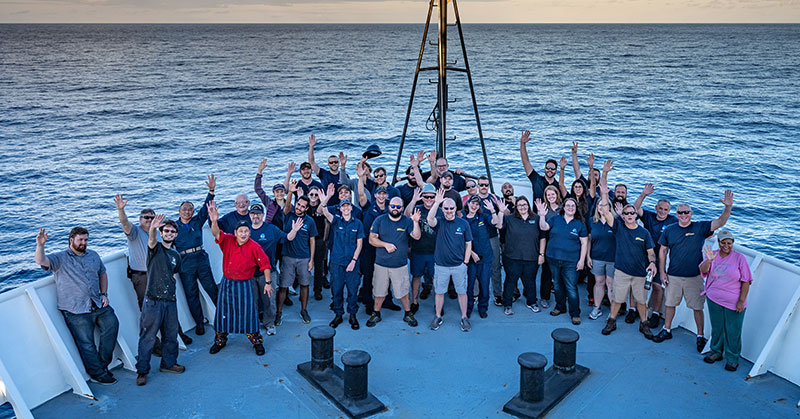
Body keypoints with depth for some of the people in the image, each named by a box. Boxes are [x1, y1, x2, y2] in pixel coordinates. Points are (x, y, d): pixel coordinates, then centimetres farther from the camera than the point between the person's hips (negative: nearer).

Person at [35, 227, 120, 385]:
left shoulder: (93, 255, 14)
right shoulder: (60, 258, -3)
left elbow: (102, 274, 24)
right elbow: (41, 261, -21)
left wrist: (104, 294, 11)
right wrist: (40, 246, -42)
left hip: (97, 305, 5)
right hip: (75, 311, -5)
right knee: (86, 343, -2)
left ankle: (103, 363, 12)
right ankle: (98, 374, 8)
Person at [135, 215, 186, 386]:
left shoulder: (175, 255, 16)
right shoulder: (156, 248, -2)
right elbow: (151, 240, -26)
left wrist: (172, 290, 12)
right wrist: (152, 228, -48)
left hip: (170, 301, 6)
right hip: (153, 301, -6)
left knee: (171, 335, 15)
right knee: (147, 337, -1)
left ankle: (168, 363, 31)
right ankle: (142, 371, 8)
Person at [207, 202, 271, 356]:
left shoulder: (254, 247, -13)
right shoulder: (228, 240, -7)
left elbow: (265, 264, -6)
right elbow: (216, 233, -26)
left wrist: (268, 283, -5)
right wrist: (214, 221, -47)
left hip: (244, 284, -2)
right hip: (227, 282, 2)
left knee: (249, 312, 2)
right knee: (223, 310, 12)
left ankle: (256, 340, 18)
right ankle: (220, 340, 30)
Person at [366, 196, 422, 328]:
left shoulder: (407, 221, -1)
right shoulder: (380, 220, -1)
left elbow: (416, 236, -14)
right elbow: (372, 239, -3)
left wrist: (416, 222, -29)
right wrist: (385, 244, -17)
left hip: (400, 265, -1)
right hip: (381, 264, 1)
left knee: (403, 291, 7)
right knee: (379, 291, 11)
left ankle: (408, 314, 25)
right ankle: (376, 314, 27)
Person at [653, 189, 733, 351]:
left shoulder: (700, 228, -3)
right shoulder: (669, 230, 2)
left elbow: (720, 222, -13)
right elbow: (663, 251, 8)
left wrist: (728, 207, -29)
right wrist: (662, 271, 4)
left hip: (694, 277, -2)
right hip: (673, 276, 2)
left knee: (698, 307, 3)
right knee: (670, 304, 13)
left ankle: (700, 336, 15)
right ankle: (666, 330, 30)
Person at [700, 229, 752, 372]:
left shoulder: (739, 258, -7)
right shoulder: (713, 255, 3)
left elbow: (746, 281, -6)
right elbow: (702, 270, -11)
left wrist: (741, 301, -11)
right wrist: (709, 260, -31)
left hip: (733, 303, -3)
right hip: (714, 300, 3)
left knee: (732, 331, 3)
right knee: (716, 327, 15)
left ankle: (732, 358, 17)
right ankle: (716, 352, 32)